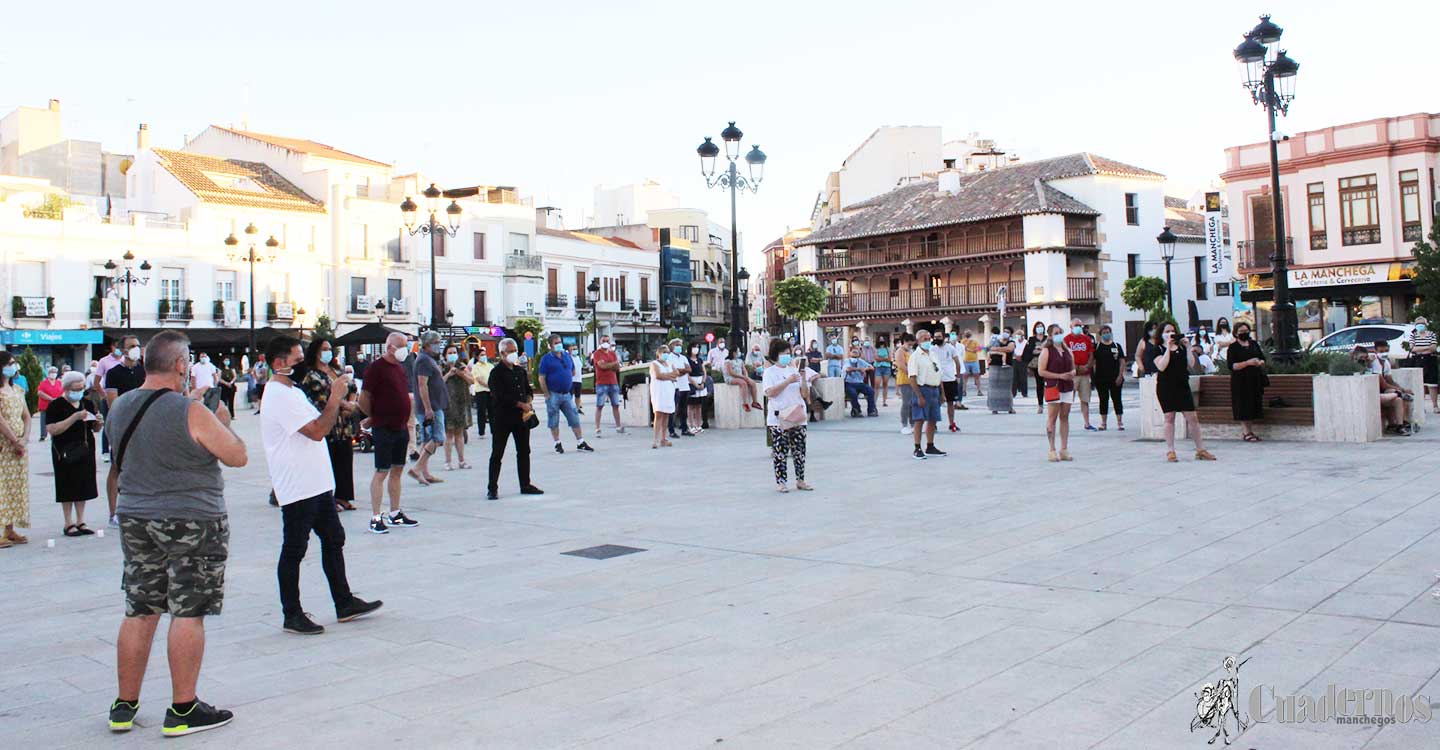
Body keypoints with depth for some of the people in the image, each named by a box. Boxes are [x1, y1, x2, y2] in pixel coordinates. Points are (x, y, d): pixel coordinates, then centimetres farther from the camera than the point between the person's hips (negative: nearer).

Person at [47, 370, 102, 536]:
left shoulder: (87, 404, 11)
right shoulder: (56, 405, -6)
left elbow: (95, 429, 19)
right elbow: (52, 430, -18)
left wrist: (98, 422, -4)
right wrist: (75, 417, -22)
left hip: (86, 451, 5)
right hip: (65, 453, -5)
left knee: (83, 486, 8)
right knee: (68, 487, 0)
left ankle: (80, 521, 16)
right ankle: (69, 524, 7)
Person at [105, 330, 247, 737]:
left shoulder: (119, 407, 4)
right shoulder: (193, 413, -17)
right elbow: (238, 456, -10)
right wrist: (222, 422, 8)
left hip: (136, 521, 7)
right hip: (192, 524, -6)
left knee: (139, 613, 13)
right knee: (188, 614, 0)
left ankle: (125, 706, 22)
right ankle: (183, 711, 6)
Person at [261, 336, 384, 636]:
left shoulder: (294, 391, 17)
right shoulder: (279, 396, -17)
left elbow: (321, 425, 20)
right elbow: (317, 431, -23)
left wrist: (336, 398, 7)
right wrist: (335, 397, -16)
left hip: (317, 484, 10)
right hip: (297, 487, -10)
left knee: (333, 539, 13)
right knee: (294, 550, 0)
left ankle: (344, 603, 21)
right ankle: (292, 615, 10)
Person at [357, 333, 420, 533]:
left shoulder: (400, 368, 14)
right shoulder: (376, 368, -11)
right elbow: (364, 399, -12)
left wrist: (407, 422, 17)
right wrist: (374, 417, 2)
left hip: (400, 428, 8)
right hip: (384, 430, -8)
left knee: (397, 470, 12)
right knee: (381, 472, -5)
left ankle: (395, 514, 20)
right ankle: (375, 518, -1)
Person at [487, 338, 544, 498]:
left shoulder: (521, 371, 12)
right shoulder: (496, 373, -8)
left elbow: (528, 390, 20)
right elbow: (500, 396, -16)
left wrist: (529, 401, -3)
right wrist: (521, 404, -16)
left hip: (522, 417, 6)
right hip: (502, 417, -6)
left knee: (524, 452, 12)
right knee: (497, 454, -1)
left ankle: (525, 485, 22)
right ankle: (492, 488, 4)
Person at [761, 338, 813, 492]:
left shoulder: (794, 370, 12)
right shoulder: (770, 372, -1)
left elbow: (804, 393, 8)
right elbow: (770, 392, -15)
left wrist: (803, 377, -7)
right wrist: (788, 381, -18)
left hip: (798, 417, 5)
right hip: (778, 418, -4)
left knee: (799, 450, 6)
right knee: (780, 451, -3)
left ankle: (800, 480, 15)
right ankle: (781, 482, 4)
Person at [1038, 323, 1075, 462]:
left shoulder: (1068, 351, 15)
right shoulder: (1047, 351, -4)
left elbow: (1073, 368, 24)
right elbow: (1041, 371, -10)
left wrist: (1072, 373, -1)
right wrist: (1060, 376, -15)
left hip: (1068, 387, 6)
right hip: (1053, 387, -6)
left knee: (1065, 417, 7)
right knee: (1052, 418, -5)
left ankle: (1064, 450, 11)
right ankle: (1052, 450, -2)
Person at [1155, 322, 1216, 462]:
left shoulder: (1181, 347, 13)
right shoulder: (1158, 349, 0)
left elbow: (1191, 364, 2)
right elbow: (1161, 366, -16)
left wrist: (1187, 347, -5)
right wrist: (1168, 347, -17)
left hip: (1182, 385, 4)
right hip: (1166, 387, -3)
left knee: (1192, 417, 1)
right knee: (1169, 418, -1)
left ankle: (1200, 450, 8)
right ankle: (1170, 451, 4)